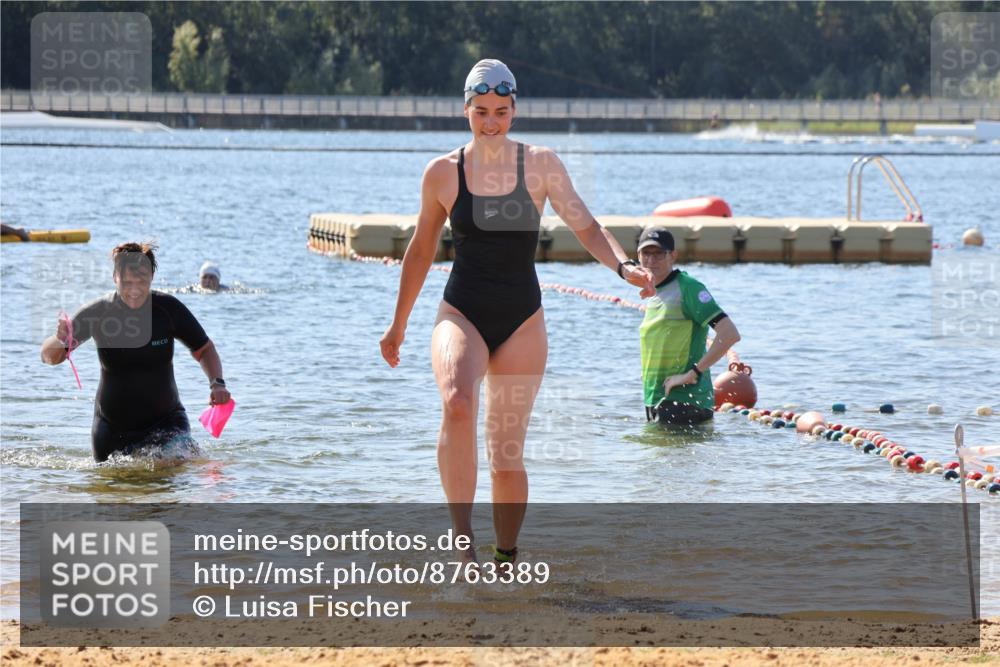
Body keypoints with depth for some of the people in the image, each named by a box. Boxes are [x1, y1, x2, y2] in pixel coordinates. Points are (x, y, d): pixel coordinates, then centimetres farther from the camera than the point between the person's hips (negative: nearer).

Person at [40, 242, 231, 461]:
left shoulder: (168, 308, -11)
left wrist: (217, 383, -17)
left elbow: (203, 349, 2)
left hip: (165, 420, -1)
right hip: (112, 427, 1)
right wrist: (59, 340, -29)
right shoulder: (96, 313, -12)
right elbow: (50, 357, -5)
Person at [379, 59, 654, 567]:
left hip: (521, 320, 1)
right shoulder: (442, 173, 3)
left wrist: (623, 265, -21)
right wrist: (398, 326, 21)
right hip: (462, 314, -1)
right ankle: (462, 539, -30)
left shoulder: (540, 165, 1)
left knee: (508, 456, 2)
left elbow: (586, 227, -1)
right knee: (457, 405, -31)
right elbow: (421, 250, 14)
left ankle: (506, 558, 21)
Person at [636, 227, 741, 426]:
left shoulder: (687, 287, -10)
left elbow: (730, 334, -19)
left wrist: (693, 373, -18)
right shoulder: (653, 295, 16)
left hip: (683, 401, -9)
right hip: (655, 401, 9)